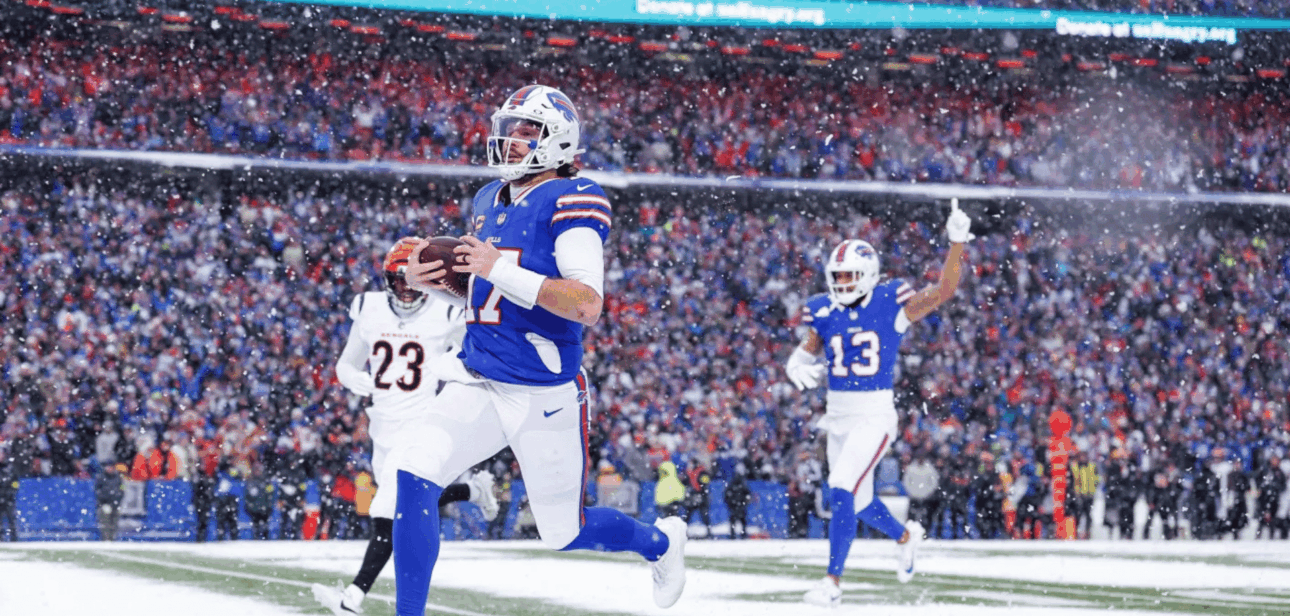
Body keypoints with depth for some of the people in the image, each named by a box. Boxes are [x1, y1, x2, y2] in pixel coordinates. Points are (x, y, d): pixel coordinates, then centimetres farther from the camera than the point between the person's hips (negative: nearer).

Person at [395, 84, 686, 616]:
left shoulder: (572, 201, -13)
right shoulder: (489, 200, 12)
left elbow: (587, 306, -23)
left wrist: (502, 271, -28)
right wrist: (431, 280, 5)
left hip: (544, 395, -6)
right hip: (478, 382, 6)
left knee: (564, 532, 9)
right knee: (412, 473, -17)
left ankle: (661, 542, 39)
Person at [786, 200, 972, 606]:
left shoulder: (889, 305, -9)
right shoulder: (823, 312, 3)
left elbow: (943, 291, -15)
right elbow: (808, 351, 15)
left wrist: (957, 242, -25)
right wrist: (798, 366, -9)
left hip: (874, 415, -6)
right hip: (837, 415, 6)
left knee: (842, 492, -19)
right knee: (861, 503, 17)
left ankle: (832, 583, -14)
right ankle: (906, 536, 48)